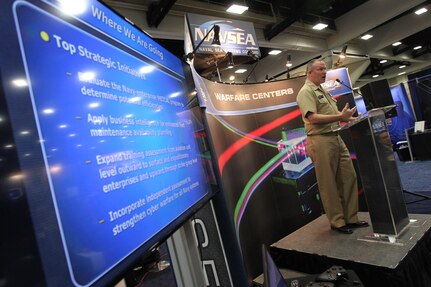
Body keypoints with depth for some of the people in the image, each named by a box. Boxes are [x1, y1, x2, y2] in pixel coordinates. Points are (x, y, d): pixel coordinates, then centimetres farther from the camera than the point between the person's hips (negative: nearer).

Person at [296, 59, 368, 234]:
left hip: (336, 138, 10)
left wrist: (349, 118, 12)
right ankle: (337, 222, 12)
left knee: (348, 177, 11)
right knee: (328, 184, 0)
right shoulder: (306, 92, -8)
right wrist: (339, 117, -22)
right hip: (320, 141, -9)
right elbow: (313, 118, -20)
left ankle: (351, 218, 23)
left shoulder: (323, 91, 22)